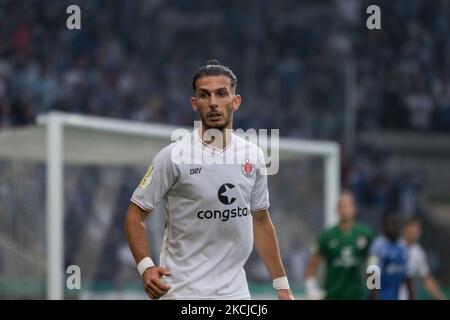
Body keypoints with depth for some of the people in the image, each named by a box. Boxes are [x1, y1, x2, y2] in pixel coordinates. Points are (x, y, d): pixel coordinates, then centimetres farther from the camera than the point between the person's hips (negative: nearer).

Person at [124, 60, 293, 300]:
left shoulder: (253, 155, 8)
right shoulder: (174, 156, -7)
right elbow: (135, 215, -3)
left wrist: (281, 284, 14)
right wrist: (145, 266, -18)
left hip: (235, 290, 5)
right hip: (184, 291, -5)